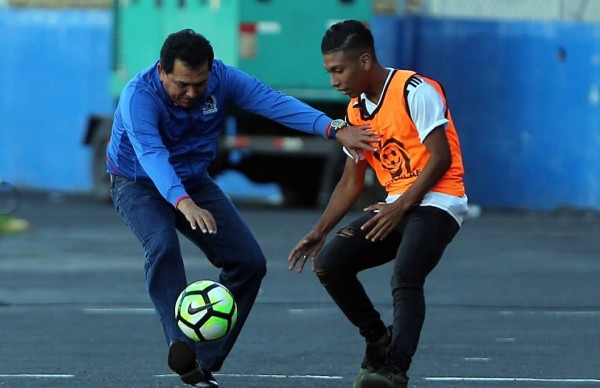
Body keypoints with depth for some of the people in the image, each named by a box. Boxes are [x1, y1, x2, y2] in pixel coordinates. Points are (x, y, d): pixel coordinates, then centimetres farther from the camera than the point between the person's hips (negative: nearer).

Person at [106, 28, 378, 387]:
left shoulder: (222, 79, -19)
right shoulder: (139, 96, -34)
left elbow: (275, 103, -28)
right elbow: (151, 155, -48)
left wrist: (334, 129, -42)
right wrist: (184, 203, -65)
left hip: (193, 182, 5)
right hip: (138, 184, -5)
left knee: (249, 262, -7)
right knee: (162, 244, -36)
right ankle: (181, 342, -44)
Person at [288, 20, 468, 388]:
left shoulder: (415, 91, -13)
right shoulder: (356, 110, 12)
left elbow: (440, 157, -16)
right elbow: (351, 182, 18)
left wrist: (401, 207, -18)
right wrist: (320, 232, 10)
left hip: (437, 202, -8)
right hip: (396, 206, 8)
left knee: (404, 278, -30)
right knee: (330, 263, -7)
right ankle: (379, 343, 8)